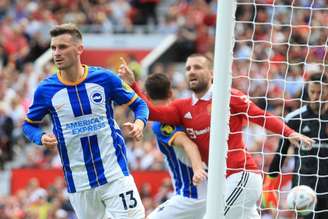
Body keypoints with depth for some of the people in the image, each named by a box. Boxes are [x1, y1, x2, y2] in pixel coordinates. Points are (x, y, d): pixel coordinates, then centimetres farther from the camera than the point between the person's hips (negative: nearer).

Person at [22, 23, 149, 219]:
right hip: (79, 183, 1)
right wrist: (42, 138, -10)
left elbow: (139, 104, 7)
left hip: (115, 173, -1)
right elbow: (29, 124, 12)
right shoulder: (46, 89, -3)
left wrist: (139, 123, -14)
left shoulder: (105, 78, -5)